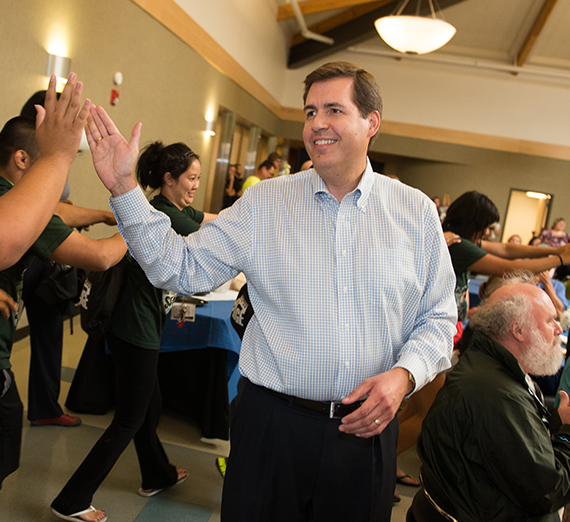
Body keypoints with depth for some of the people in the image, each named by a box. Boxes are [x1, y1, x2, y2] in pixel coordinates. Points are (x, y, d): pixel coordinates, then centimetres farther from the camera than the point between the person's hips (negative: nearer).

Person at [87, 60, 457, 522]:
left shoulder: (416, 212, 2)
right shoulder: (263, 203, -1)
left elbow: (438, 318, 6)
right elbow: (183, 269, -4)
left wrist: (404, 374, -12)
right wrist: (124, 188, -11)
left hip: (368, 428, 1)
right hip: (273, 425, -1)